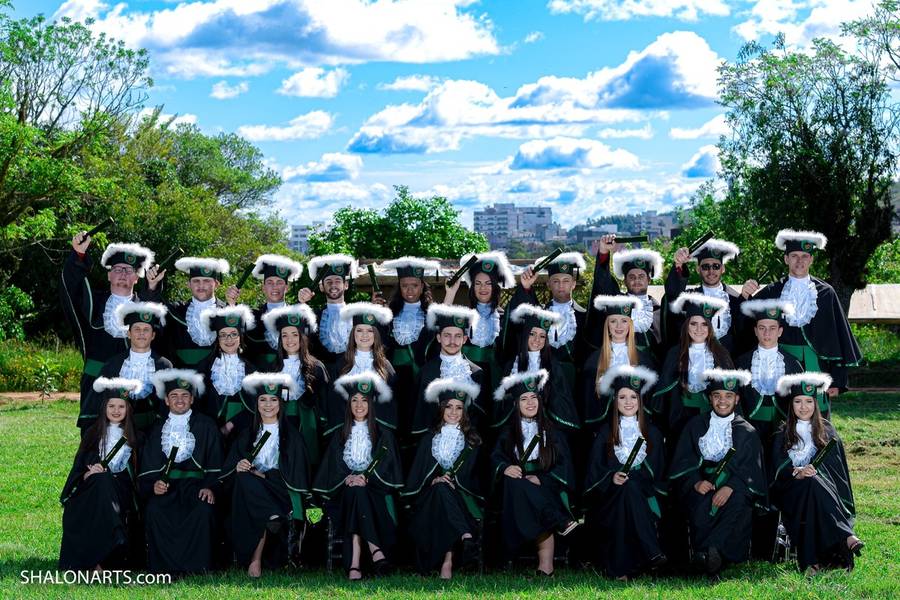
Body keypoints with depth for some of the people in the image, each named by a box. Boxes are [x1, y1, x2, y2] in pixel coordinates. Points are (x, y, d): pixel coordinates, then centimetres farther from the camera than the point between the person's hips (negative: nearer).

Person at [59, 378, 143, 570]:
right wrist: (88, 474, -16)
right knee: (101, 479, -34)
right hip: (93, 490, -1)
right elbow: (78, 469, 6)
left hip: (122, 493, 1)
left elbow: (137, 472, 11)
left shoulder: (133, 437, 10)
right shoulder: (93, 434, 8)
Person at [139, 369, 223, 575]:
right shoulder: (158, 429, 19)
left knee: (204, 509, -34)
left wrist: (210, 487, -13)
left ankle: (196, 565, -20)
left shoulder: (206, 425, 12)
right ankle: (167, 565, -19)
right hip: (165, 485, 2)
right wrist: (153, 485, -10)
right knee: (153, 510, -30)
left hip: (196, 483, -2)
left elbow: (215, 463, 5)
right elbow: (148, 466, 12)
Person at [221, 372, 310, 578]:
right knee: (243, 479, -31)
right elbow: (227, 473, 11)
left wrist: (262, 475, -10)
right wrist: (238, 468, -13)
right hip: (252, 491, 2)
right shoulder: (247, 435, 17)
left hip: (279, 495, -2)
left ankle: (256, 559, -31)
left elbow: (295, 476, 0)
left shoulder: (291, 436, 9)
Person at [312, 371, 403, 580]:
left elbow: (384, 463, 1)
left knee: (357, 493, -35)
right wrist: (348, 478, -11)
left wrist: (365, 478, -15)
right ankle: (375, 550, -47)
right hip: (345, 489, 1)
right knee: (354, 491, -35)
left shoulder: (382, 434, 13)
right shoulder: (340, 436, 20)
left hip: (374, 488, -1)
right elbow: (334, 465, 10)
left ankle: (354, 562, -46)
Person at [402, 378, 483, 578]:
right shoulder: (430, 439, 17)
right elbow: (418, 471, 9)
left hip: (462, 492, -1)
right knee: (441, 489, -36)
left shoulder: (472, 440, 14)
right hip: (432, 492, 1)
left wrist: (452, 479, -13)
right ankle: (466, 537, -52)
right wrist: (435, 480, -12)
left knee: (444, 489, -36)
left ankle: (447, 562, -48)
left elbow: (472, 472, 5)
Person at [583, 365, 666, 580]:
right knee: (628, 489, -34)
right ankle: (652, 553, -38)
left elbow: (658, 470, 9)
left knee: (629, 487, -33)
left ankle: (622, 567, -35)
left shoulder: (652, 433, 11)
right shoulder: (606, 433, 10)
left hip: (644, 493, 1)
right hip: (611, 493, -1)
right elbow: (595, 468, 4)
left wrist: (630, 478, -7)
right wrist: (612, 477, -16)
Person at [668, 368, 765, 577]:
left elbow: (751, 470, 2)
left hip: (735, 487, 0)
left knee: (738, 503, -36)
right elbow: (683, 462, 8)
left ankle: (710, 550, -42)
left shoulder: (747, 432, 14)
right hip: (701, 486, 0)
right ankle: (714, 553, -36)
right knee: (702, 506, -35)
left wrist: (731, 487, -18)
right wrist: (695, 482, -13)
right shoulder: (695, 426, 16)